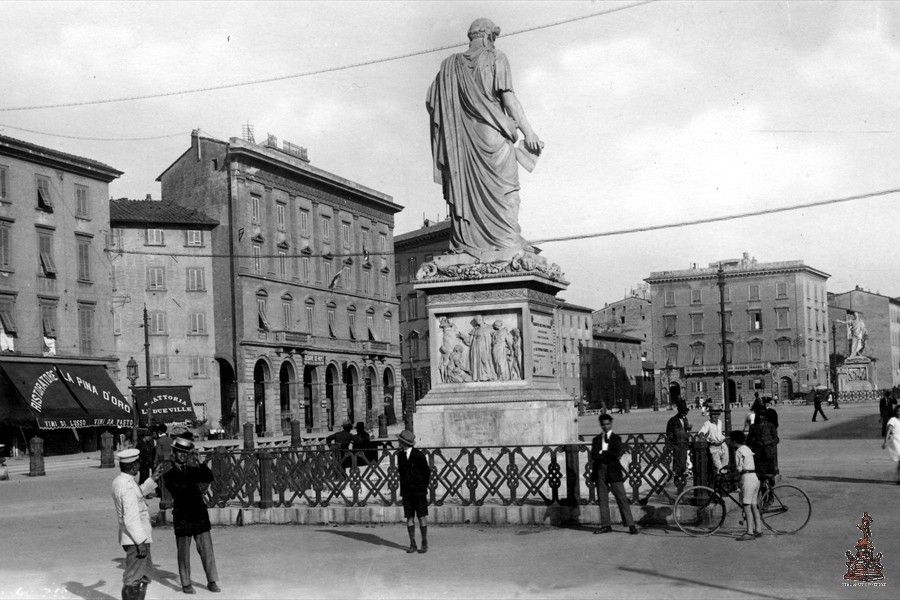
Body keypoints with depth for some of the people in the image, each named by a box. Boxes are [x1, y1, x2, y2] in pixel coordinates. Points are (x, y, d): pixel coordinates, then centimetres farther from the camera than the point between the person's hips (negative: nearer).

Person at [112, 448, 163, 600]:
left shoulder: (119, 481, 6)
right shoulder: (128, 486, -23)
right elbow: (131, 518, -25)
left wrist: (152, 479, 23)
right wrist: (141, 542, -22)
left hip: (136, 537, 10)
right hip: (136, 539, -10)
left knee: (146, 571, 24)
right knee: (134, 579, -3)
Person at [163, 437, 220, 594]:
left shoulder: (193, 470, 12)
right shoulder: (169, 475, 2)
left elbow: (209, 478, -3)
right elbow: (177, 490, -15)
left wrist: (200, 462, -13)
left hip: (199, 514, 3)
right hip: (182, 516, -3)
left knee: (207, 549, 2)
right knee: (183, 552, 3)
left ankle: (212, 581, 9)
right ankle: (186, 584, 13)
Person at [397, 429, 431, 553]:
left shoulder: (419, 455, -11)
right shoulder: (400, 455, 4)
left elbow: (427, 472, -2)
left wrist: (423, 487, 1)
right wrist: (404, 485, 9)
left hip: (419, 491, -4)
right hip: (406, 491, 4)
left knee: (422, 517, -1)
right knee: (409, 518, 3)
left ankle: (424, 544, 8)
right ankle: (412, 544, 10)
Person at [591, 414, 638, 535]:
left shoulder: (616, 438, 6)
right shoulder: (596, 439, 13)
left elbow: (616, 454, -10)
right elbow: (594, 455, -1)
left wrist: (602, 453, -4)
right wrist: (609, 455, -9)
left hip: (614, 472, -3)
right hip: (600, 473, 3)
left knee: (622, 499, -6)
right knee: (602, 499, 4)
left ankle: (631, 525, -5)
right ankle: (606, 526, 11)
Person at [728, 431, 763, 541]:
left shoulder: (738, 452, -10)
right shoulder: (747, 449, 17)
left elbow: (739, 469, -14)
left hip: (747, 478, -9)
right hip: (755, 477, 9)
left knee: (746, 506, -8)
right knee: (754, 506, 13)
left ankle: (750, 532, -10)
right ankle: (758, 529, 15)